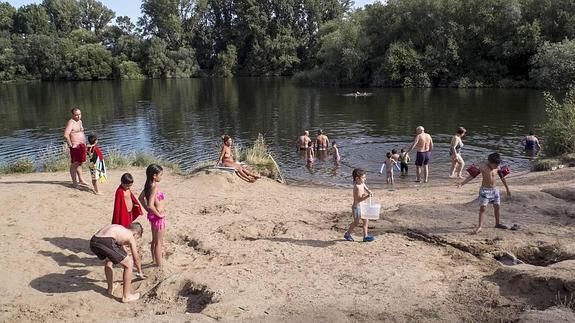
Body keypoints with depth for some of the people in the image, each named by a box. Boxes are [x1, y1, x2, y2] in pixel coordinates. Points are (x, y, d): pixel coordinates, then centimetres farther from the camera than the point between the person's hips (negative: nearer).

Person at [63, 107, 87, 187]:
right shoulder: (71, 122, -14)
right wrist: (70, 145, -20)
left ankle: (80, 179, 30)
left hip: (82, 145, 9)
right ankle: (74, 182, 3)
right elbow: (66, 135, -24)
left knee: (80, 163, 18)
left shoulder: (80, 121, 14)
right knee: (74, 164, -2)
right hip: (75, 147, -9)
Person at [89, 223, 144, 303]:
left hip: (93, 242, 8)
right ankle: (126, 296, 16)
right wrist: (140, 272, 42)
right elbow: (136, 258, 25)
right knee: (129, 264, 9)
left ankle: (110, 289, 44)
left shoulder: (119, 229, 36)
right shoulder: (130, 236, 18)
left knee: (108, 261, 38)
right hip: (106, 242, -8)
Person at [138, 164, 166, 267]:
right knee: (159, 243, 4)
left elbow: (141, 198, 16)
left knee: (155, 240, 23)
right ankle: (159, 265, 15)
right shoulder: (155, 187, -25)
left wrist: (148, 210, 15)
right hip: (158, 217, -9)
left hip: (152, 215, 9)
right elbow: (150, 205, -32)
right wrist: (159, 214, -19)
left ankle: (155, 261, 38)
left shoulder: (149, 185, 2)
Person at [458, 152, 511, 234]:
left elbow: (502, 178, 12)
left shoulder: (497, 168, -1)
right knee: (482, 208, -8)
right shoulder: (483, 167, -15)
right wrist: (462, 184, -22)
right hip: (485, 190, -5)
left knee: (497, 206, 12)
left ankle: (497, 223, 30)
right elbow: (472, 175, -15)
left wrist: (507, 189, 20)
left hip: (494, 189, 5)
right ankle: (479, 226, -4)